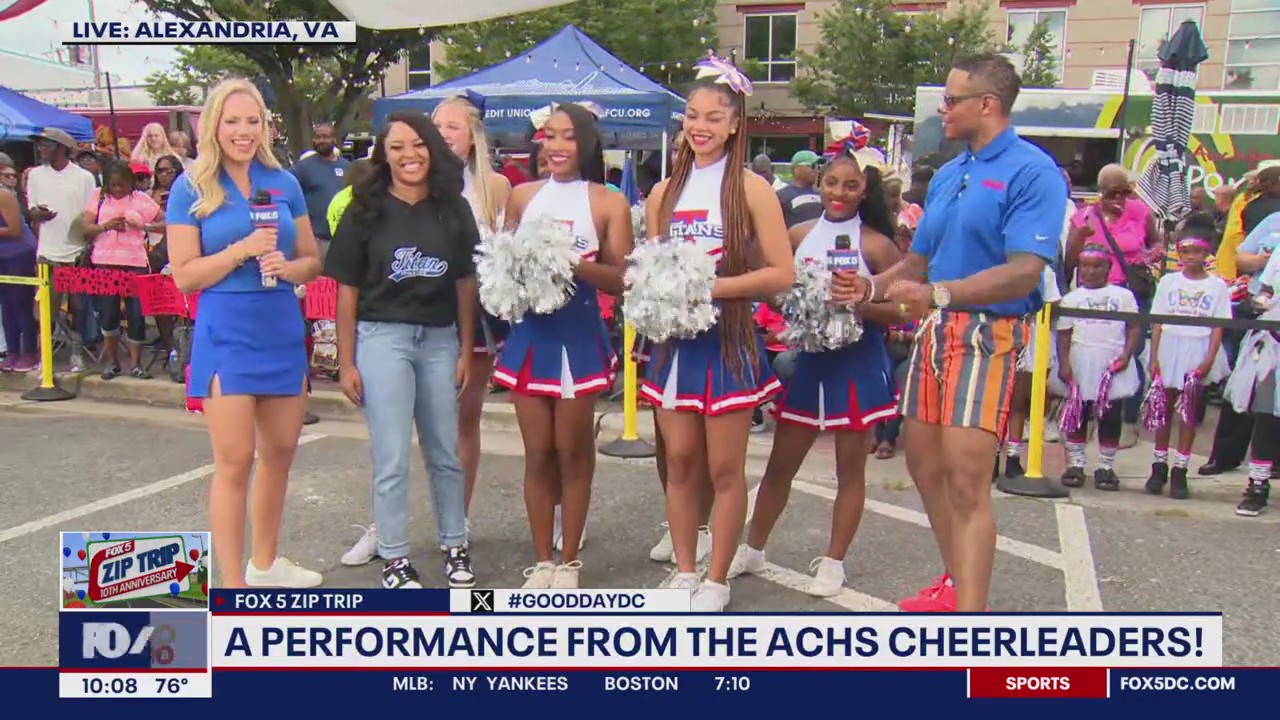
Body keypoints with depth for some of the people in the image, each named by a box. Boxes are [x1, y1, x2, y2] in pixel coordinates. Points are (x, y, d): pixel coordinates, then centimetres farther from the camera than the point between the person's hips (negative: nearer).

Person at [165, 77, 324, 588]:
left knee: (280, 452, 14)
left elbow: (312, 260, 12)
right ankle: (232, 586, 7)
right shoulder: (191, 188, -2)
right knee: (235, 461, -4)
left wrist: (287, 266, -10)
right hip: (226, 333, -5)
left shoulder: (284, 183, 8)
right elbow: (184, 274, -5)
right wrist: (242, 250, -17)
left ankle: (265, 563, 33)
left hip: (283, 330, 5)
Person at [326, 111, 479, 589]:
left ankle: (454, 546, 27)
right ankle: (394, 559, 14)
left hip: (440, 339, 3)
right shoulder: (366, 210, -2)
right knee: (391, 458, 2)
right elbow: (347, 290, -2)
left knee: (446, 453, 12)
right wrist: (346, 362, -5)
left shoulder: (453, 209, 4)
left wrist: (466, 350, 4)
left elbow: (465, 282, 7)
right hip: (382, 337, -3)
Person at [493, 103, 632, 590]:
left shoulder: (608, 203, -1)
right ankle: (542, 561, 19)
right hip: (529, 331, 3)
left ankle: (569, 561, 18)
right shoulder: (521, 196, 9)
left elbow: (621, 279, -6)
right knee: (537, 453, 6)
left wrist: (574, 263, -20)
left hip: (579, 333, -3)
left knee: (572, 451, 5)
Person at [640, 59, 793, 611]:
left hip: (729, 340, -4)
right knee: (680, 462, 9)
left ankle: (716, 581, 17)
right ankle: (684, 571, 23)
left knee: (724, 469, 3)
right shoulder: (664, 192, 10)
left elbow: (782, 274, -10)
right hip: (674, 338, 4)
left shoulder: (750, 188, -4)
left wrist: (711, 286, -17)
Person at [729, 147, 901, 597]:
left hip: (858, 365, -3)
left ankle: (833, 562, 23)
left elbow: (898, 312, -9)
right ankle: (752, 550, 27)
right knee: (780, 463, 11)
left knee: (850, 468, 8)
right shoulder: (800, 235, 3)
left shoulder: (876, 245, -7)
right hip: (808, 361, 3)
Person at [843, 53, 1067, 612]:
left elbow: (1025, 271, -20)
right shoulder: (946, 176, 15)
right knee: (924, 466, 15)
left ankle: (970, 615, -6)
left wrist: (939, 293, -27)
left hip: (987, 332, -8)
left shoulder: (1031, 172, -9)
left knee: (966, 481, -12)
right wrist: (871, 287, 3)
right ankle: (957, 583, 33)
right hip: (933, 332, 8)